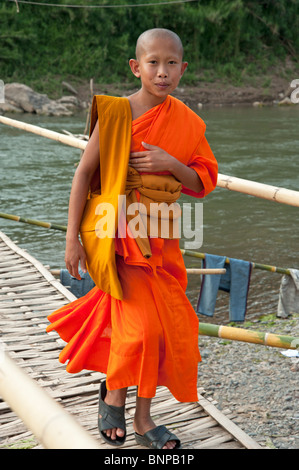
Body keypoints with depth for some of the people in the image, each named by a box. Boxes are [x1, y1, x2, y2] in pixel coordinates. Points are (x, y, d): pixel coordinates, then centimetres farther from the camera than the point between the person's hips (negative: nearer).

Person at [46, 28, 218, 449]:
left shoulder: (186, 123, 2)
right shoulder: (114, 113, -9)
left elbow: (203, 185, 4)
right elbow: (84, 173, -7)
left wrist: (171, 164, -17)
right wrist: (72, 237, -10)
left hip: (160, 239, 5)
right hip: (116, 233, -4)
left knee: (167, 327, 8)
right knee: (142, 322, -11)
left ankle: (143, 418, 26)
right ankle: (113, 395, 19)